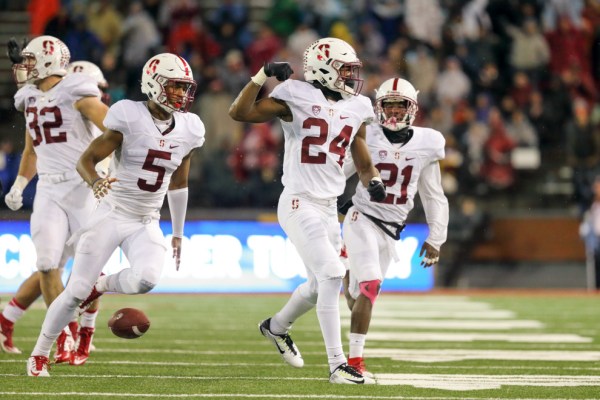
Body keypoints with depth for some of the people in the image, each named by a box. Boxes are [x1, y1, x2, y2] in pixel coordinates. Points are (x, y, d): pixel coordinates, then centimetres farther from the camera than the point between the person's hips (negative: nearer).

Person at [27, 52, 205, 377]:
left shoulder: (188, 129, 2)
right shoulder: (129, 118, -14)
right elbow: (85, 160, -13)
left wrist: (178, 234, 20)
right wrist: (95, 183, -35)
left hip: (148, 223, 4)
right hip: (113, 214, -4)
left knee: (146, 279, -26)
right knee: (76, 291, -5)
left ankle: (102, 285, 8)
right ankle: (39, 355, 15)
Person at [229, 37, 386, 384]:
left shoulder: (355, 109, 10)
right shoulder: (297, 98, -8)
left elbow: (364, 165, 16)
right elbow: (239, 113, -12)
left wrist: (374, 181, -5)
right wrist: (263, 76, -21)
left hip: (329, 208, 8)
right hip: (299, 203, -8)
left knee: (319, 285, 20)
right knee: (331, 276, -17)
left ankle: (277, 326, 48)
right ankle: (338, 365, -15)